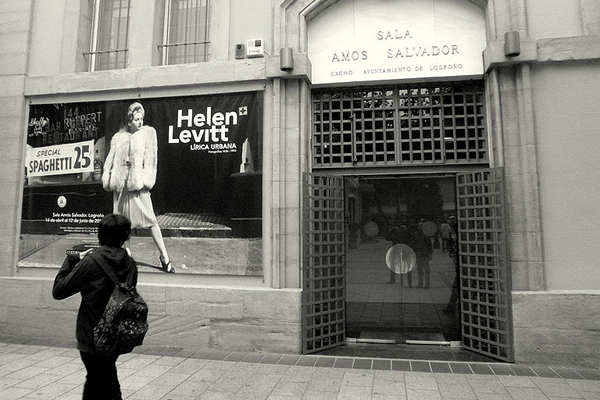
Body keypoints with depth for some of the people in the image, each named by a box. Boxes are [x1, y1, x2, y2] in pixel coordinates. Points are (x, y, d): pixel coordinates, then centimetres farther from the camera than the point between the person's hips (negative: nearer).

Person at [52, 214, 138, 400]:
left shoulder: (92, 261, -19)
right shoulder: (130, 263, -3)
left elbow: (58, 291, -10)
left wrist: (72, 259, 0)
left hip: (93, 338, -6)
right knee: (93, 381, 27)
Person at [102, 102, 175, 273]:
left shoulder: (148, 132, 4)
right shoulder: (119, 136, 12)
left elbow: (150, 158, -3)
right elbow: (111, 158, 15)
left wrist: (147, 180, -11)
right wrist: (107, 179, 7)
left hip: (138, 183, -4)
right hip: (120, 184, 4)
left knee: (150, 220, -9)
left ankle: (164, 257, -6)